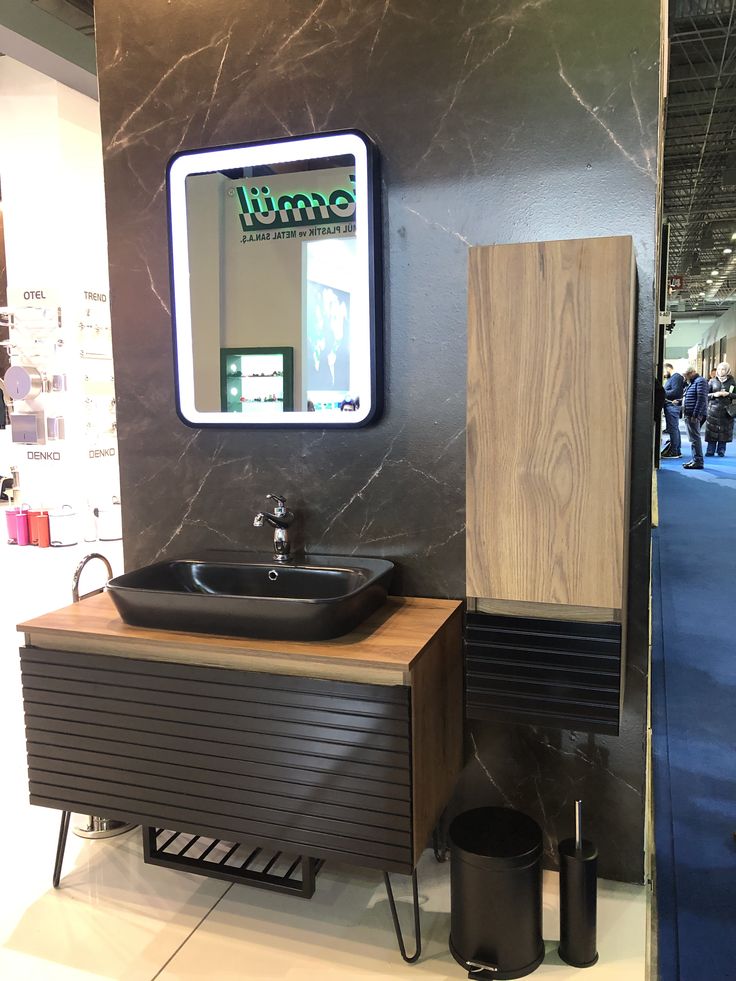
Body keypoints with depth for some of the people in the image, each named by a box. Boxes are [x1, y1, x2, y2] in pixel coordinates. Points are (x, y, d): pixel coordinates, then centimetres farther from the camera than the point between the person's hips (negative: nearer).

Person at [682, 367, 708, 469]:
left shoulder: (700, 381, -9)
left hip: (694, 415, -10)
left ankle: (698, 461, -8)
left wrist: (695, 415, -22)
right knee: (694, 438, 12)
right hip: (689, 415, 10)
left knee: (695, 438, -9)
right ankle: (695, 459, 17)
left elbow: (701, 399, -19)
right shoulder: (692, 383, 21)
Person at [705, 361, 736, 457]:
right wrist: (714, 395, -11)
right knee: (712, 430, -3)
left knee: (724, 430, 0)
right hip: (713, 409, 0)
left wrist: (728, 394, -11)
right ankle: (710, 450, 3)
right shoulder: (712, 381, 8)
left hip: (726, 410, 0)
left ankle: (721, 450, 8)